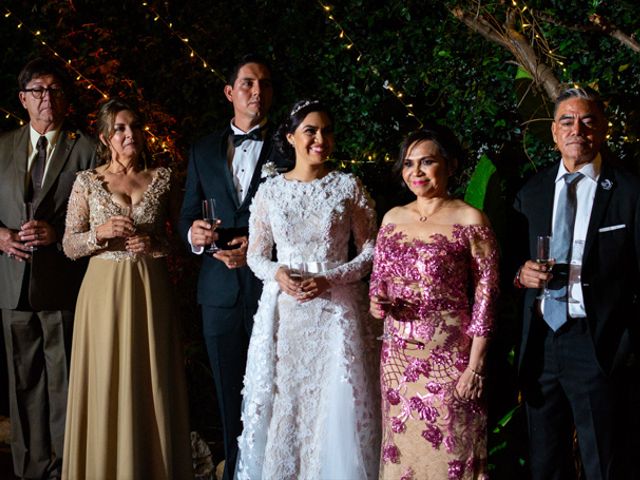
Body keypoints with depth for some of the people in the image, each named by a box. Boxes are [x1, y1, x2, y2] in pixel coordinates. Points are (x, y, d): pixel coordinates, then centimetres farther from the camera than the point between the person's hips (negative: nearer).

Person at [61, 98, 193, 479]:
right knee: (107, 384, 4)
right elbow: (70, 246, 2)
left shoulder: (162, 178, 4)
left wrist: (154, 244, -11)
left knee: (152, 382, 5)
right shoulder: (87, 181, 2)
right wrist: (101, 233, -16)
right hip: (105, 290, -1)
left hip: (151, 291, 1)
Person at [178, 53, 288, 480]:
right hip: (221, 293, 3)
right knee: (231, 397, 11)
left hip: (272, 288, -3)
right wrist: (193, 232, -9)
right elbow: (188, 215, 14)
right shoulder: (204, 151, 12)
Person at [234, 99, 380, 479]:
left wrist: (329, 279, -12)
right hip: (283, 309, 2)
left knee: (337, 405, -1)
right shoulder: (270, 191, 6)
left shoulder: (348, 186, 1)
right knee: (281, 402, 5)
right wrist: (278, 273, -10)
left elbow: (370, 250, 2)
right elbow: (256, 255, 11)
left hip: (336, 309, -1)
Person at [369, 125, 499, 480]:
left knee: (447, 450, 3)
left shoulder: (469, 220, -7)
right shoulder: (393, 218, 8)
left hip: (448, 356, -5)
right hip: (397, 355, 5)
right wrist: (377, 302, -7)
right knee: (400, 449, 13)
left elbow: (486, 294, -8)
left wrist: (475, 365, -11)